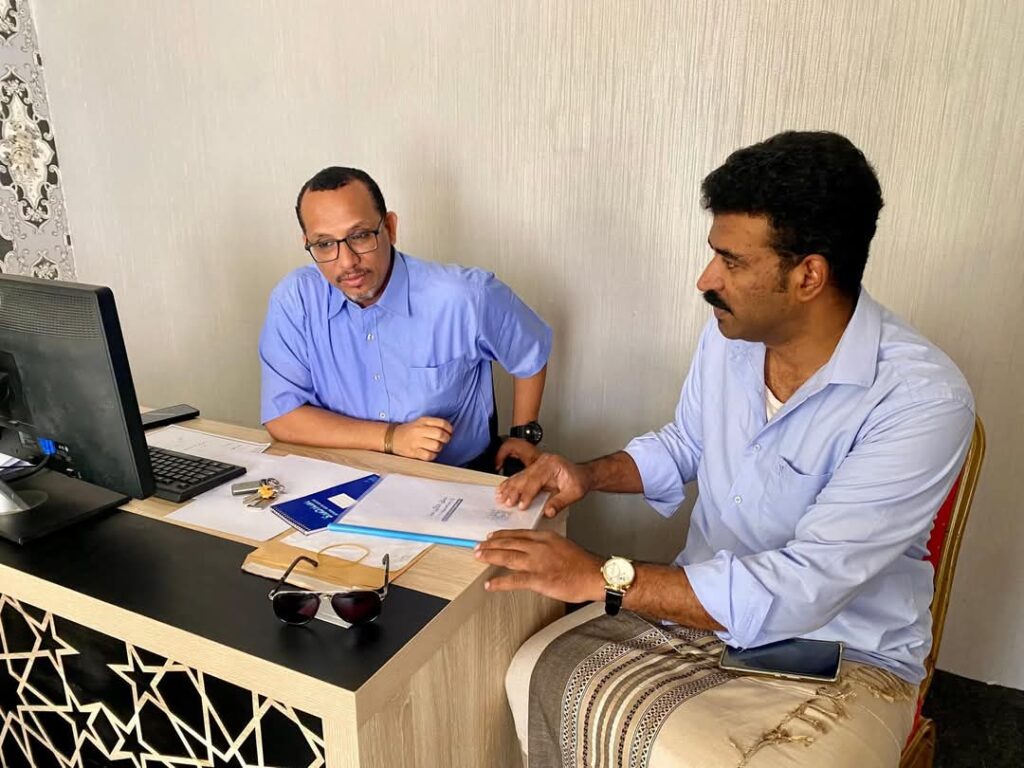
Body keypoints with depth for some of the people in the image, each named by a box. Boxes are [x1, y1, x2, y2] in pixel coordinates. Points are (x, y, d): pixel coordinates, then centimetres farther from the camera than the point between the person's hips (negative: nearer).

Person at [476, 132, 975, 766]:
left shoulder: (922, 401, -25)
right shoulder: (728, 336, -4)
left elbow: (799, 590, -29)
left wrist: (603, 578, -29)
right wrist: (591, 475, -3)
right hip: (707, 607, 6)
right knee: (540, 674, -8)